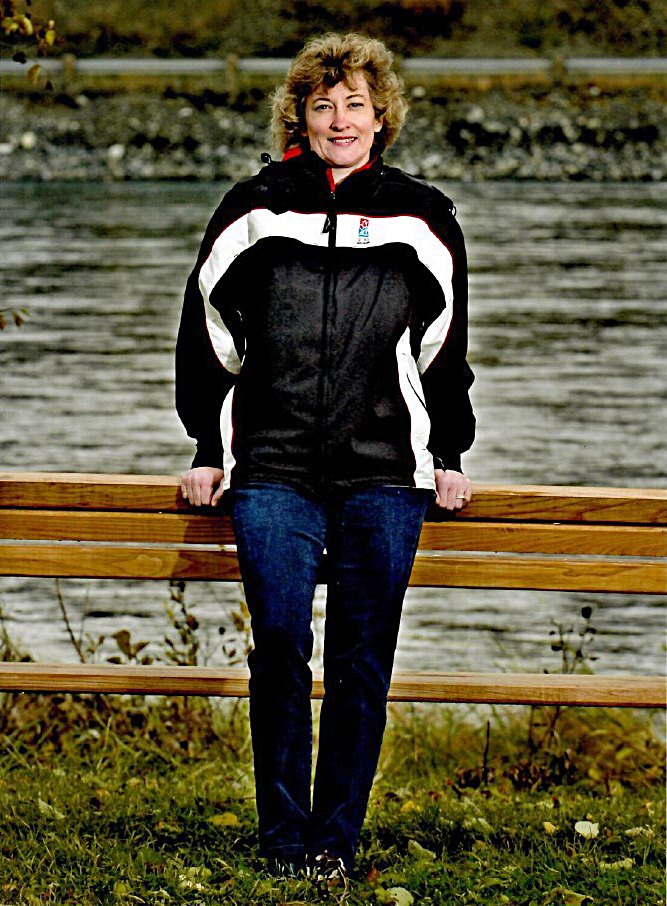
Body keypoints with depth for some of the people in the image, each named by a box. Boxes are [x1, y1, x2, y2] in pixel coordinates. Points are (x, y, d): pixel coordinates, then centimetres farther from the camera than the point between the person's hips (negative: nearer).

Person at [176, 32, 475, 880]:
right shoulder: (255, 209, 7)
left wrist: (447, 455, 14)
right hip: (272, 473, -1)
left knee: (362, 659, 0)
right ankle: (283, 834, 1)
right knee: (280, 639, -9)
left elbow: (443, 347, 17)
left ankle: (338, 836, 9)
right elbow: (208, 332, 14)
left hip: (384, 476, 1)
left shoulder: (419, 219, 9)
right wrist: (210, 449, 10)